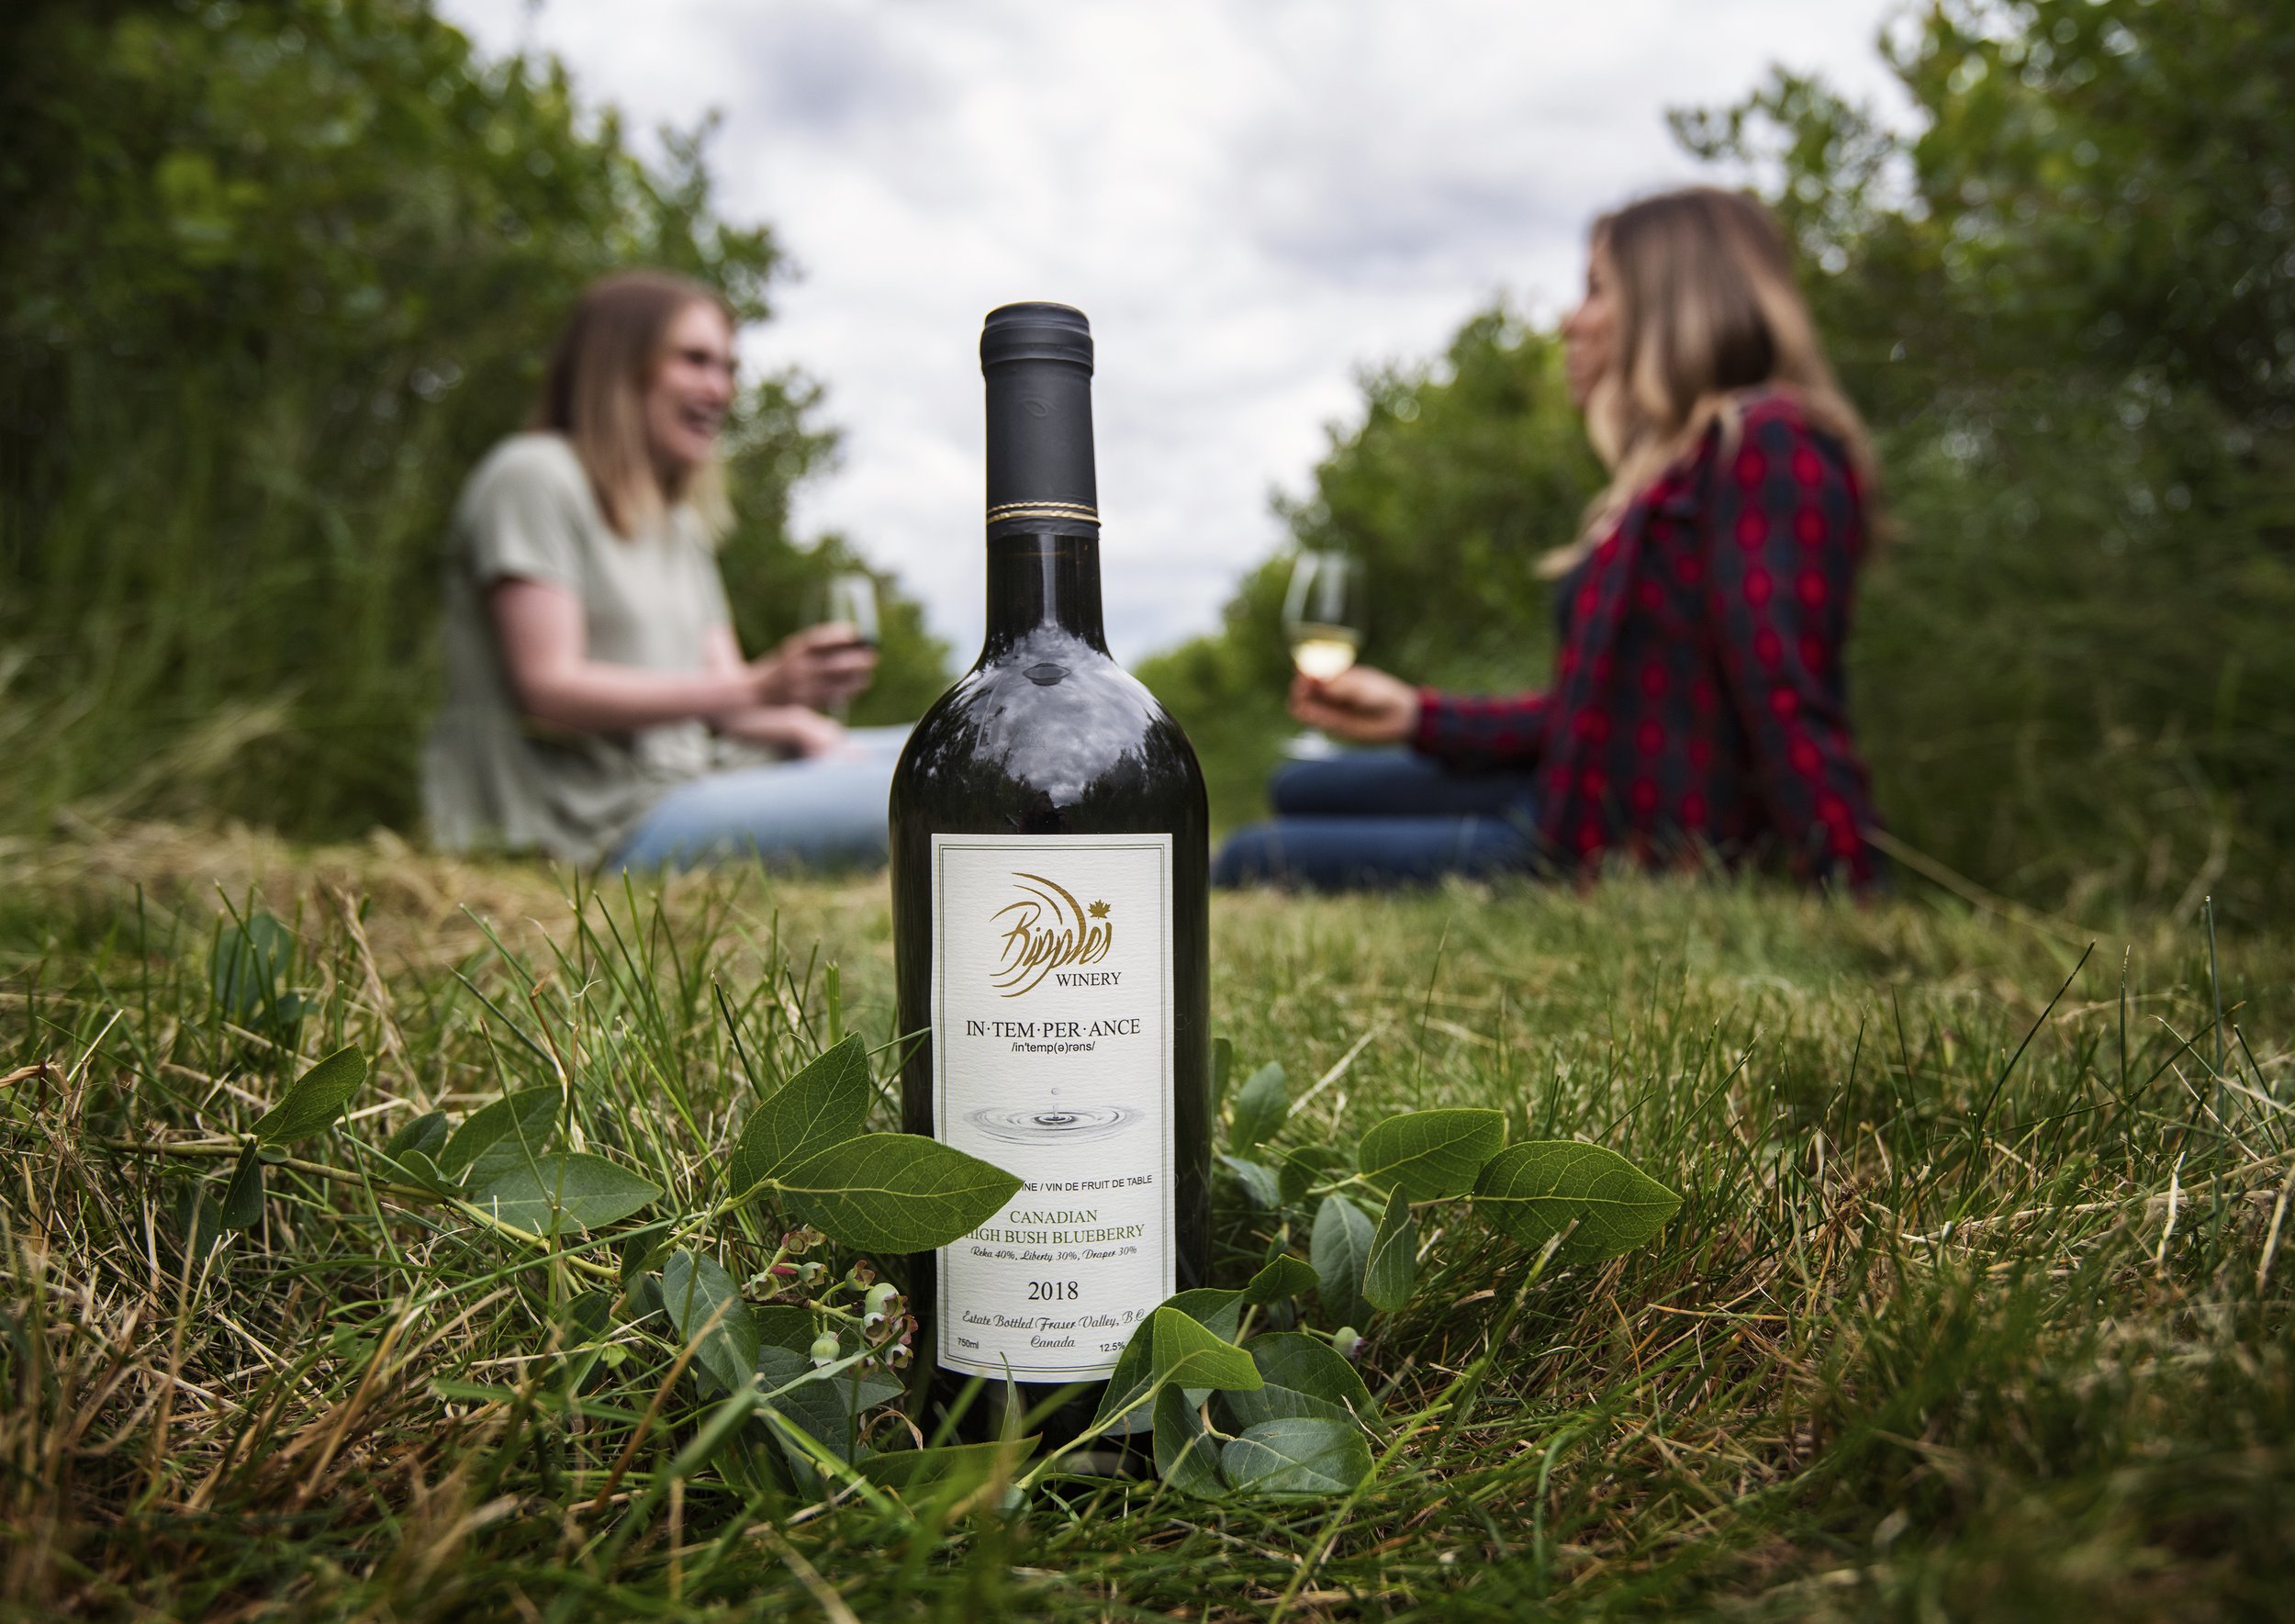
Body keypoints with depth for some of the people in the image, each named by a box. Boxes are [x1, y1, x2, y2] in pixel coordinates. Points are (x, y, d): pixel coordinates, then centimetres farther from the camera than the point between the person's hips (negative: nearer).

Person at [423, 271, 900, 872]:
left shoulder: (680, 520, 24)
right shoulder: (534, 475, -3)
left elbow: (723, 693, 16)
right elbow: (550, 688, -15)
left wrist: (806, 732, -8)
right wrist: (756, 688, -23)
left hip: (685, 785, 9)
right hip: (596, 824, -9)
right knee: (892, 804, -28)